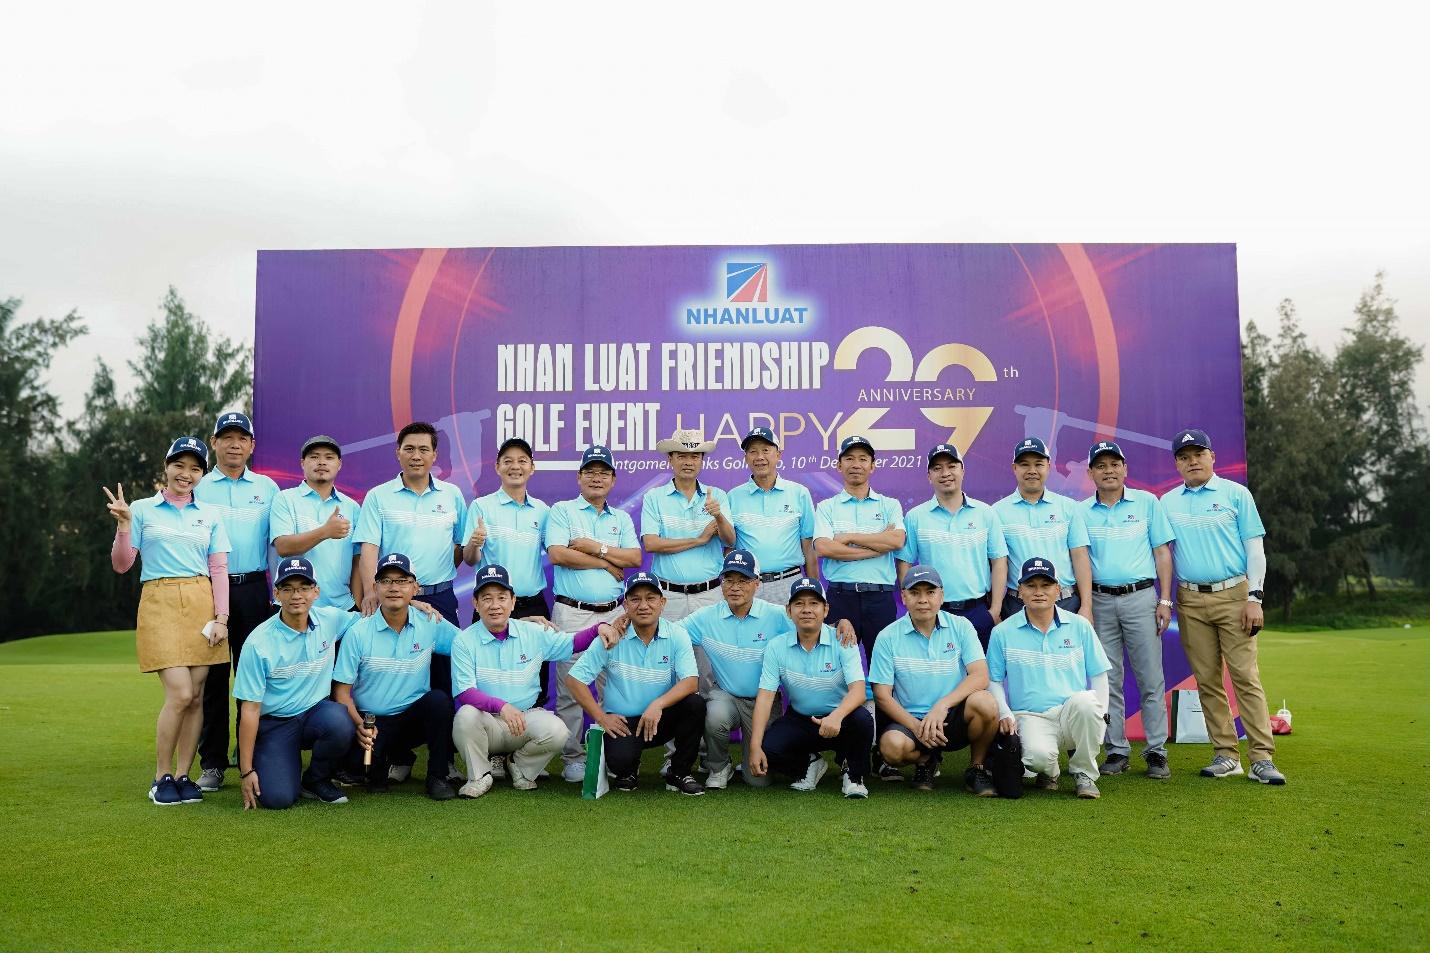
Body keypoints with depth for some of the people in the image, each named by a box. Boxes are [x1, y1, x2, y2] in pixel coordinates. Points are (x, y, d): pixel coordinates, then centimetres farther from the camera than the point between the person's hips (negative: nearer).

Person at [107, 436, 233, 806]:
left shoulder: (210, 515, 12)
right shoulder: (142, 510, 6)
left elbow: (218, 569, 8)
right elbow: (121, 565, 4)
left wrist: (221, 616, -1)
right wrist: (123, 525, -11)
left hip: (202, 604, 3)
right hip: (160, 604, -3)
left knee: (196, 695, 2)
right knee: (180, 694, -12)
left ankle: (182, 775, 13)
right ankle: (161, 777, 5)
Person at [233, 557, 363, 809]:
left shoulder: (330, 620, -4)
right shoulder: (259, 642, -13)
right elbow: (250, 708, -11)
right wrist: (246, 771, -11)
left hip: (316, 712, 3)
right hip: (274, 722, -3)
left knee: (339, 722, -33)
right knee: (277, 798, -22)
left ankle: (316, 780, -1)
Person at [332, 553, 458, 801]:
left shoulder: (431, 624, -3)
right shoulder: (358, 633, -8)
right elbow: (342, 690, -8)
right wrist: (359, 725, -22)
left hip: (414, 717, 1)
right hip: (372, 722, -1)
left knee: (439, 699, -29)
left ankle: (437, 777, -10)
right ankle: (379, 766, 8)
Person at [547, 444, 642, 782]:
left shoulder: (622, 518, 16)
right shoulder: (562, 511, 4)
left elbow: (635, 557, 2)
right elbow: (558, 554, -11)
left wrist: (594, 547, -7)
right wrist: (608, 563, -4)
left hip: (613, 613, 4)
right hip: (572, 612, -3)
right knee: (570, 688, -2)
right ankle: (573, 758, 7)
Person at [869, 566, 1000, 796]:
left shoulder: (961, 627, 1)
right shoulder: (888, 637, -1)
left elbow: (980, 676, -10)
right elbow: (882, 695, -3)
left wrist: (942, 705, -24)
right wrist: (917, 727, -18)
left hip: (953, 718, 0)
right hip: (910, 719, 0)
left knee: (984, 702, -31)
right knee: (892, 745, -33)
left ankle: (977, 768, -2)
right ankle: (925, 760, 7)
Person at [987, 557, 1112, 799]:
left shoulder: (1080, 626, 9)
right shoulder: (1003, 632, 6)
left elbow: (1099, 675, 12)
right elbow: (994, 680, 12)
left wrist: (1100, 713, -2)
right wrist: (1004, 714, -4)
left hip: (1075, 715, 1)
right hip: (1030, 716, -1)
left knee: (1085, 701, -35)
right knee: (1038, 754, -34)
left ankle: (1085, 774, -8)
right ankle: (1047, 772, 9)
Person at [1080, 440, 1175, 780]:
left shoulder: (1147, 502, 6)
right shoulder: (1081, 512, 7)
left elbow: (1162, 552, 5)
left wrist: (1165, 600, -2)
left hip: (1140, 597, -1)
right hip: (1100, 601, 1)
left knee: (1151, 678, -2)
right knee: (1108, 680, 5)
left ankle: (1156, 751, 5)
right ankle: (1117, 750, 13)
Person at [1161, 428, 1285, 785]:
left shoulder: (1236, 494, 4)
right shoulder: (1167, 502, 12)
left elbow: (1255, 548, 1)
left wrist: (1254, 598, -7)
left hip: (1233, 595, -3)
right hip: (1190, 601, 3)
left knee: (1246, 677, -7)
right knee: (1207, 681, 4)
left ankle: (1262, 758, -5)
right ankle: (1226, 755, 11)